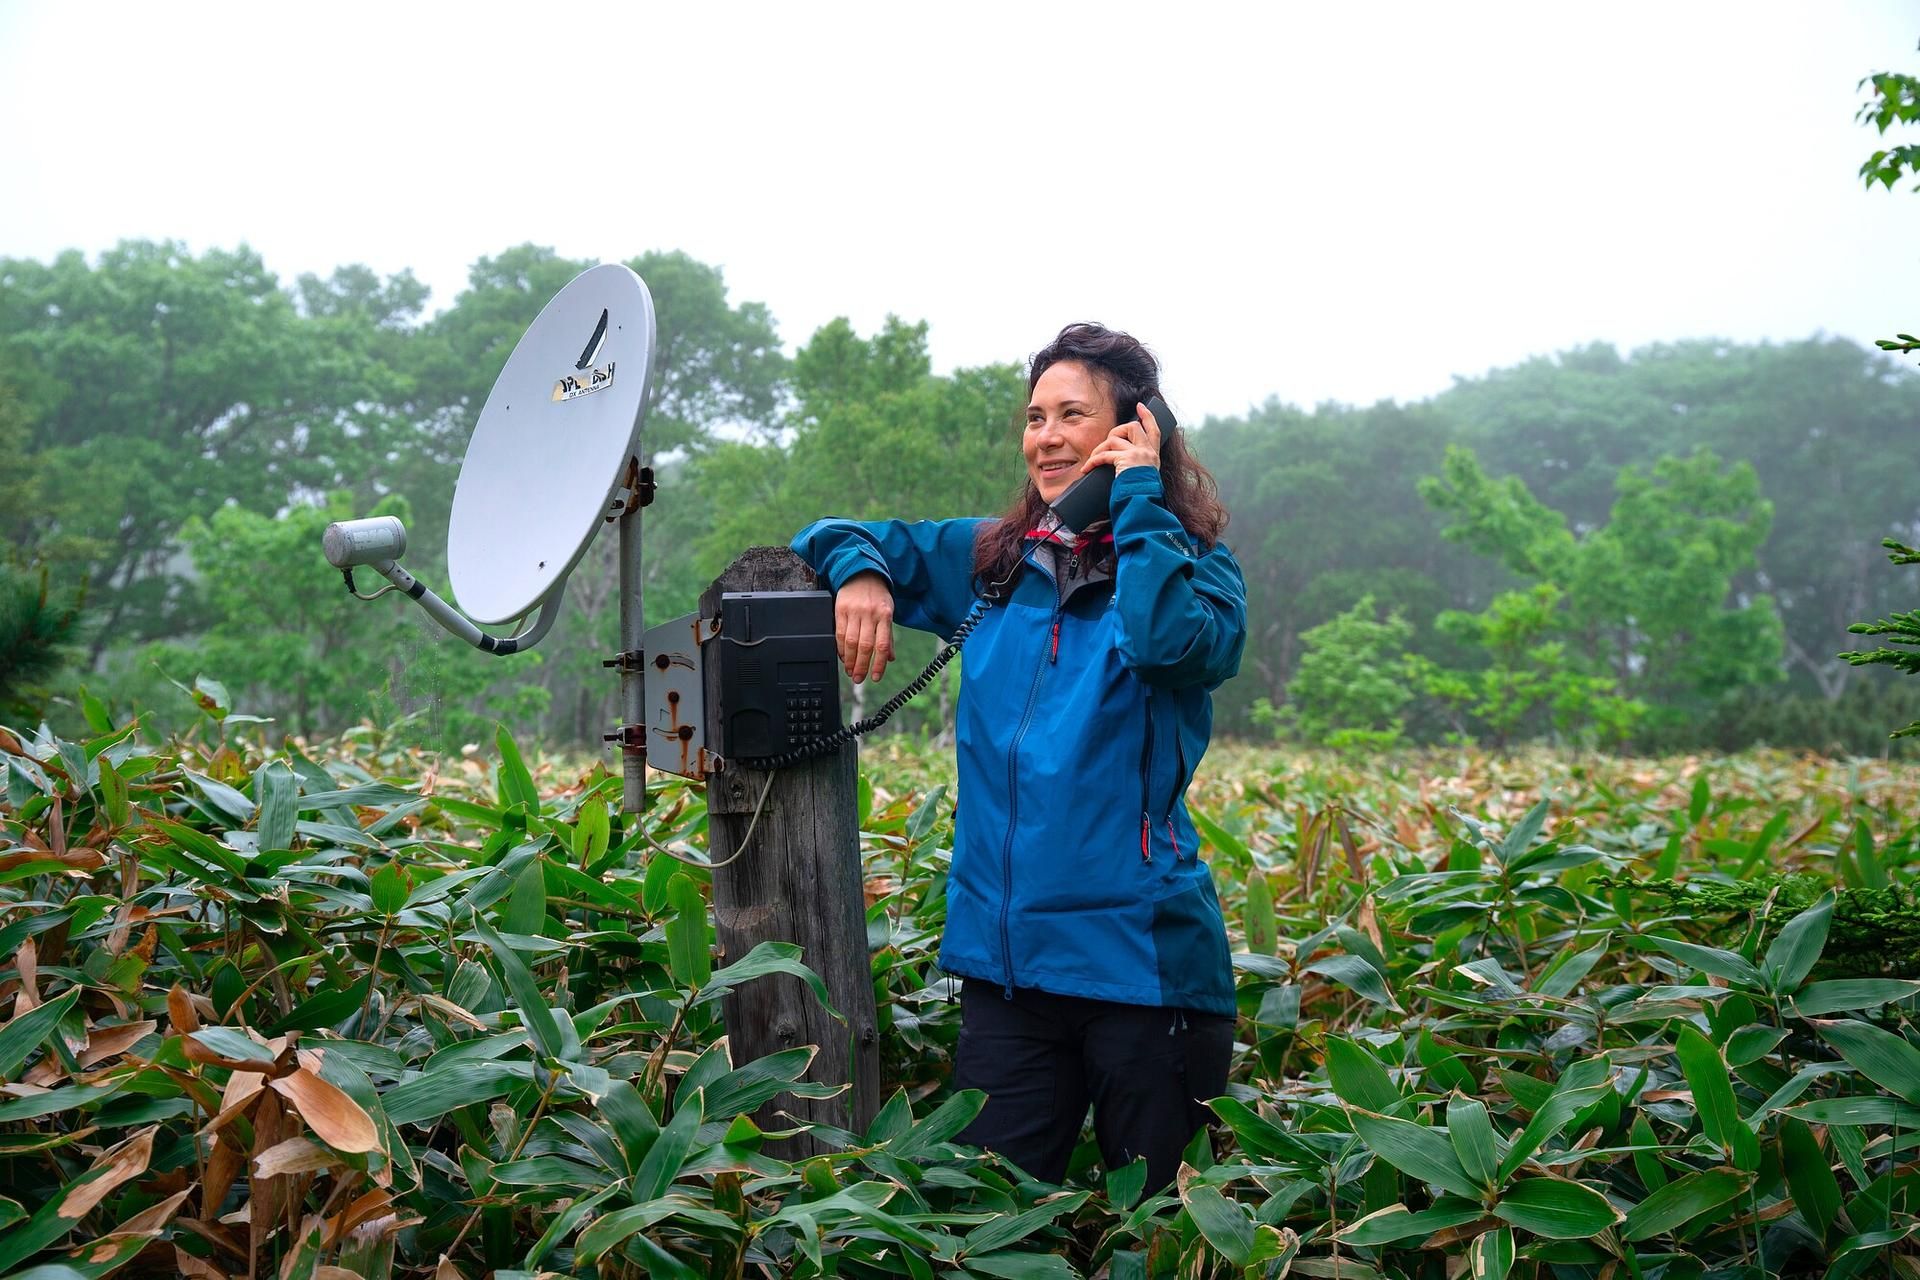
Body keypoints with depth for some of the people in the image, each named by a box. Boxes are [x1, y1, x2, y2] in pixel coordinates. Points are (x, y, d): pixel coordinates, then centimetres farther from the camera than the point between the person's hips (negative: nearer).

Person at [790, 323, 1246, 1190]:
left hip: (1141, 960, -4)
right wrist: (857, 569, -2)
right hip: (1005, 959, 4)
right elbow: (838, 535, 21)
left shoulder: (1190, 564, -1)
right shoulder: (988, 561, 11)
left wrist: (1139, 500, -12)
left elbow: (1173, 640, -24)